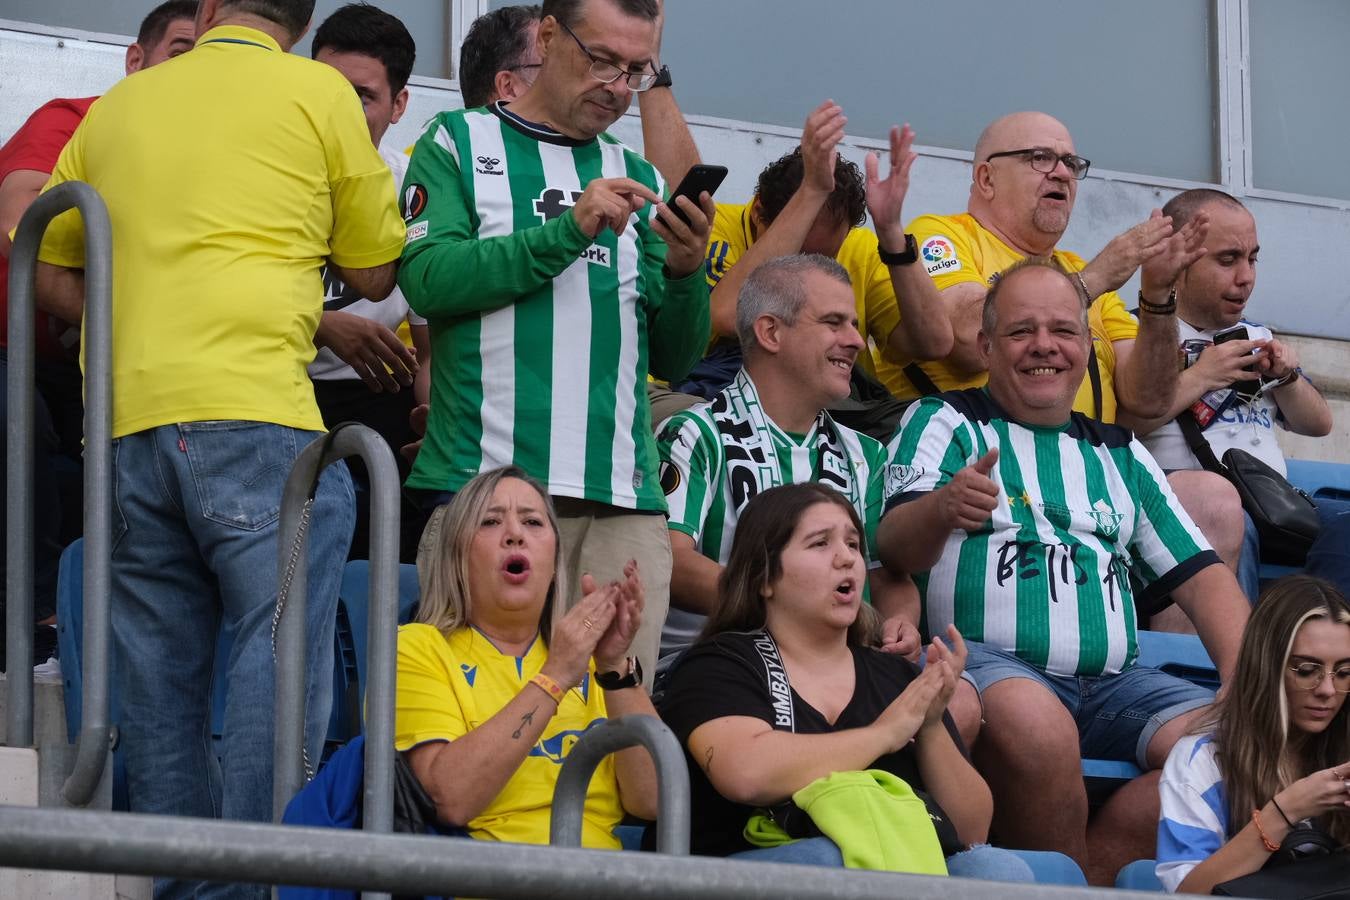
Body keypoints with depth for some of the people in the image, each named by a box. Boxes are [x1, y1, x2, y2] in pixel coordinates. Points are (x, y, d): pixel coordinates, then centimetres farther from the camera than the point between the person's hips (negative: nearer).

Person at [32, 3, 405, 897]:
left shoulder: (115, 108, 18)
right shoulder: (318, 93, 5)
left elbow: (48, 269, 21)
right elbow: (378, 271, 11)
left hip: (127, 424, 5)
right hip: (259, 419, -5)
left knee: (161, 685, 8)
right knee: (279, 666, -6)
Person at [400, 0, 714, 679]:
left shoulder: (634, 176, 21)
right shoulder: (460, 142, 10)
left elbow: (674, 357, 18)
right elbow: (427, 278, -7)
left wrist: (685, 270, -2)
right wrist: (571, 230, -12)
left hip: (622, 496, 4)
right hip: (486, 483, -4)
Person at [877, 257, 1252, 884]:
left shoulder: (1120, 454, 27)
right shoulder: (946, 422, 13)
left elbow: (1201, 576, 22)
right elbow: (895, 550, -4)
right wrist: (943, 509, -29)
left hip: (1112, 684, 5)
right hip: (983, 660, -4)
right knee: (1035, 721, -38)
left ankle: (1088, 874, -16)